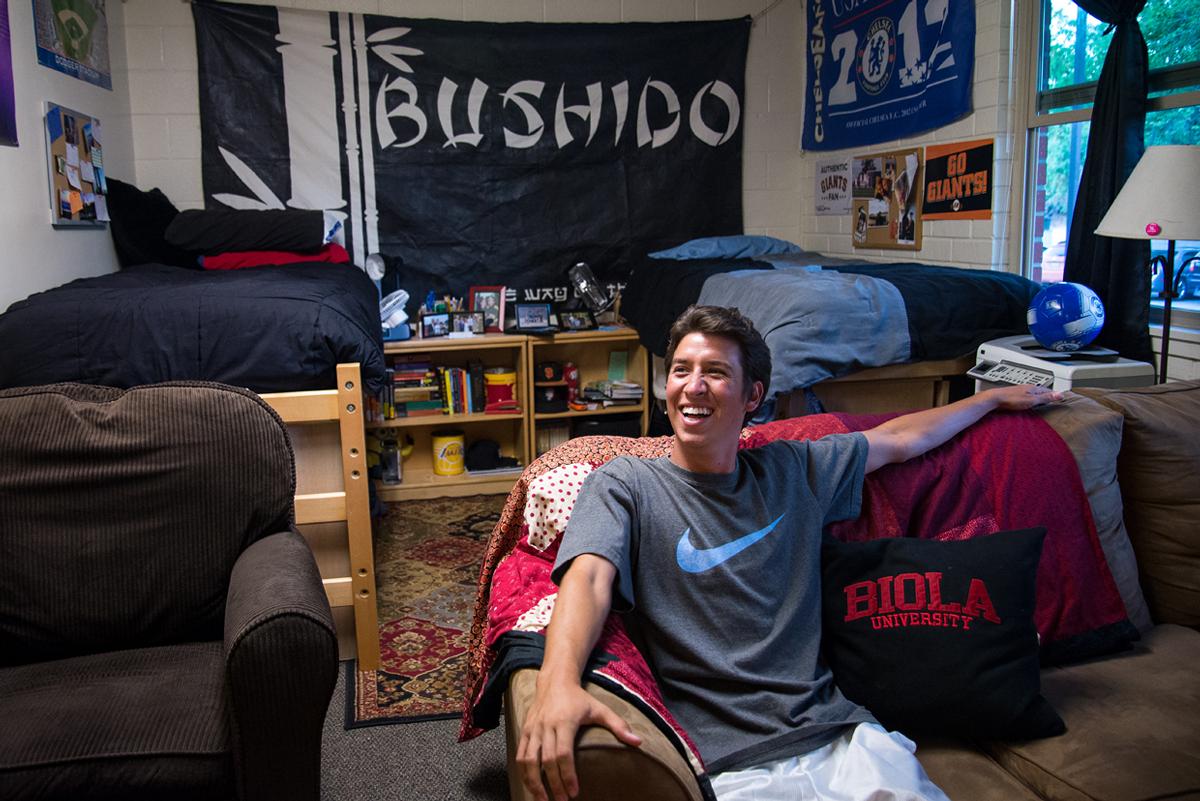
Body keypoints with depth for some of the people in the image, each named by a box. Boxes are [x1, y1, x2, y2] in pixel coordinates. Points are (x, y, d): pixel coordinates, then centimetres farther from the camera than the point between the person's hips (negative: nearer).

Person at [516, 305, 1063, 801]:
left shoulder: (793, 470, 15)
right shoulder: (624, 486, 1)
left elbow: (902, 439, 29)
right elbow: (589, 577, -18)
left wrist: (994, 398, 39)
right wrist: (558, 681, -37)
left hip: (839, 734, 5)